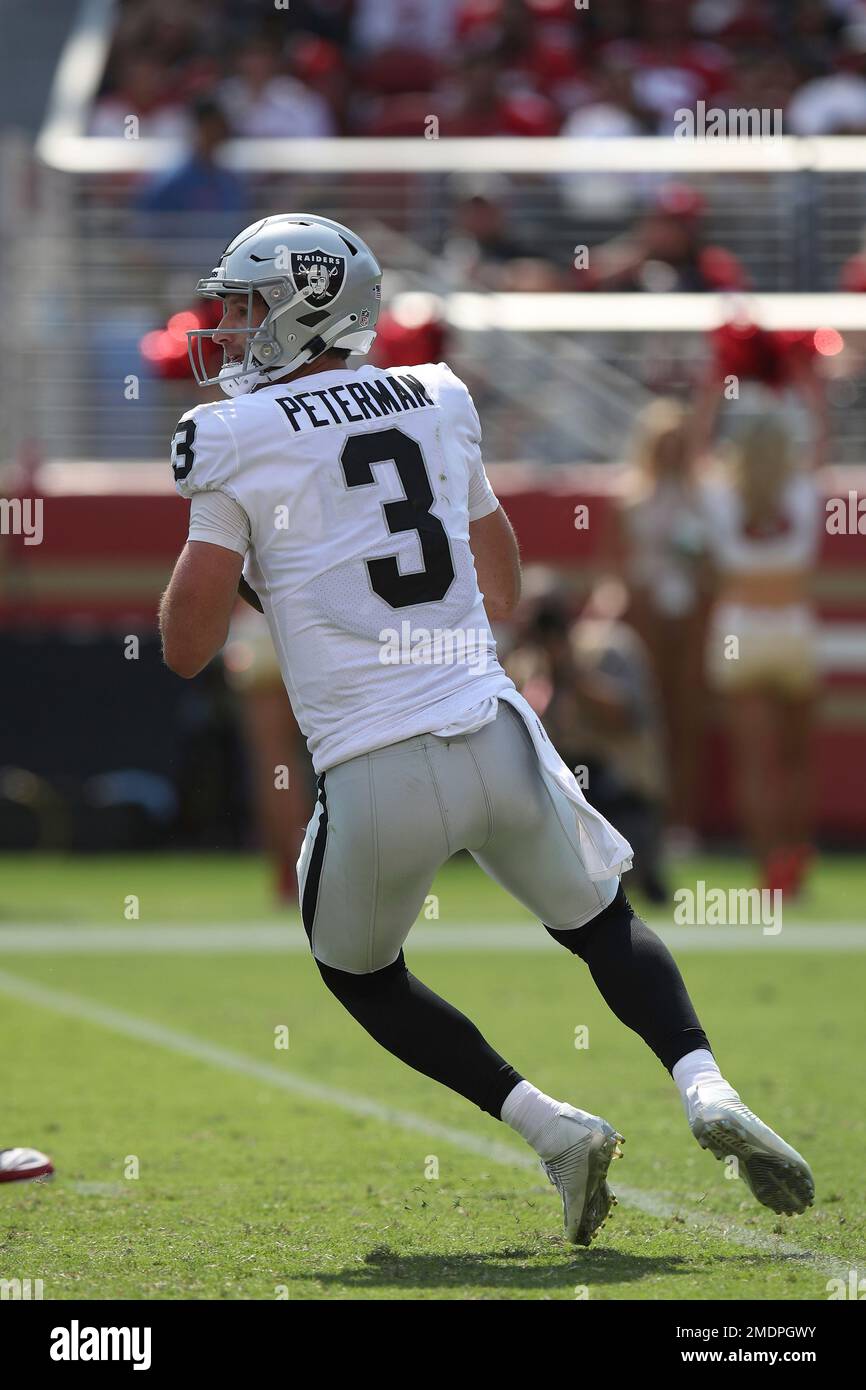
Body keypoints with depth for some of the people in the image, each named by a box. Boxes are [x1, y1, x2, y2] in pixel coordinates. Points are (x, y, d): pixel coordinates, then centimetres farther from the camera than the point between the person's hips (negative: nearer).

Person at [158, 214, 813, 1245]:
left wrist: (212, 547, 15)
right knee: (605, 924, 25)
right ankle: (706, 1090, -2)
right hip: (498, 739, 4)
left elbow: (186, 646, -3)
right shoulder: (438, 405, 13)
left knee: (360, 972, 23)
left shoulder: (240, 442, -3)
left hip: (376, 775, -4)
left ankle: (554, 1129, 7)